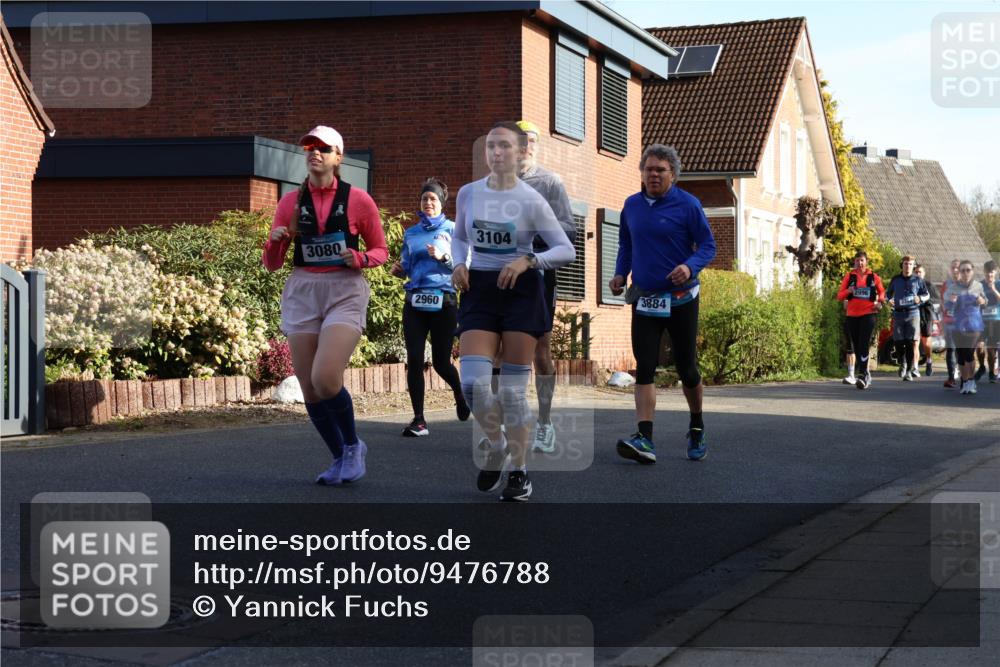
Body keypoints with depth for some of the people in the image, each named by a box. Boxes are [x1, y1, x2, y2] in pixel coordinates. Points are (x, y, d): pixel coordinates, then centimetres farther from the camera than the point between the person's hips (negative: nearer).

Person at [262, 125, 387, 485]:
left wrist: (359, 258, -12)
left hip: (345, 292, -4)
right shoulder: (290, 202, 8)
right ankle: (340, 458, 22)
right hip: (302, 293, 4)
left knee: (325, 378, -21)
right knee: (309, 389, 1)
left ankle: (353, 446, 5)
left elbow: (380, 250, 9)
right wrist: (276, 241, -11)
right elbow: (272, 264, 10)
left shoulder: (357, 200, 0)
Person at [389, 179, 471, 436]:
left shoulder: (452, 229, 4)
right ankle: (419, 420, -5)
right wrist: (398, 270, -1)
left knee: (441, 362, 3)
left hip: (443, 301, -3)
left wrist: (443, 258, -18)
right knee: (414, 360, -7)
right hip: (414, 302, 3)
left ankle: (460, 394, 35)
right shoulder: (411, 233, 15)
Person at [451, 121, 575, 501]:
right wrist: (459, 263, 0)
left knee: (513, 388, -1)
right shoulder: (468, 193, 3)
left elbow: (566, 250, -5)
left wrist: (528, 261, -20)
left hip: (520, 290, -3)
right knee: (472, 382, -11)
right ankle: (497, 447, 17)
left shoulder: (531, 201, -7)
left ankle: (518, 471, 13)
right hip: (479, 289, 3)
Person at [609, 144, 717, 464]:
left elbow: (708, 245, -5)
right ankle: (644, 439, -16)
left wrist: (690, 266, -24)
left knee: (686, 368, 5)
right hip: (643, 299, 3)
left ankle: (697, 428, 28)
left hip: (681, 299, -3)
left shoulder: (688, 204, -6)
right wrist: (620, 273, 4)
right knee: (644, 368, -9)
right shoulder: (631, 205, 7)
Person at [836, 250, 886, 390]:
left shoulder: (873, 277, 5)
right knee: (856, 346, 7)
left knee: (864, 345, -14)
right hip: (852, 315, 3)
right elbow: (840, 295, 5)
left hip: (868, 314, -3)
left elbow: (881, 291, 20)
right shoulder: (849, 276, 6)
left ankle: (862, 376, -17)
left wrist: (880, 302, 0)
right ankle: (866, 374, 20)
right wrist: (848, 291, -15)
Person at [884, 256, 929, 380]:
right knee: (898, 342, 2)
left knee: (912, 342, -9)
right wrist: (888, 300, 1)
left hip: (912, 313, -2)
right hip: (898, 313, 2)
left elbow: (927, 295, 13)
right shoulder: (895, 279, 11)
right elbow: (888, 293, 23)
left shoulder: (917, 280, 7)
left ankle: (910, 370, -5)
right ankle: (902, 364, 28)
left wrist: (920, 298, -8)